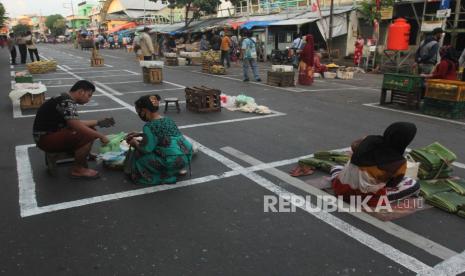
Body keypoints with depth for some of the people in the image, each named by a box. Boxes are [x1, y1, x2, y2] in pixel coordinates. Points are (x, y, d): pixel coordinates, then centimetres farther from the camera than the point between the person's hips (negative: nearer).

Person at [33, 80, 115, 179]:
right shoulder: (67, 103, -22)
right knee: (88, 135, -24)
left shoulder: (67, 100, 9)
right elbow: (78, 127, -29)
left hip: (52, 133, 10)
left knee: (90, 129, 9)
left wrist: (98, 122, 15)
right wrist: (100, 136, -19)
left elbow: (76, 123, 13)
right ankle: (78, 169, -8)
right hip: (46, 138, -10)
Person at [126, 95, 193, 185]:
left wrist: (134, 143, 5)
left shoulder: (149, 126, -12)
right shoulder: (168, 120, 12)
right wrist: (138, 135, 28)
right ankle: (180, 168, 20)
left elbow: (147, 148, -14)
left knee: (137, 155, 7)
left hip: (173, 162, -8)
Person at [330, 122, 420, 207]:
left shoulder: (370, 140, -9)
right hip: (367, 196, -5)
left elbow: (354, 145, 13)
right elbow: (393, 184, -1)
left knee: (336, 167, 37)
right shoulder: (399, 163, -19)